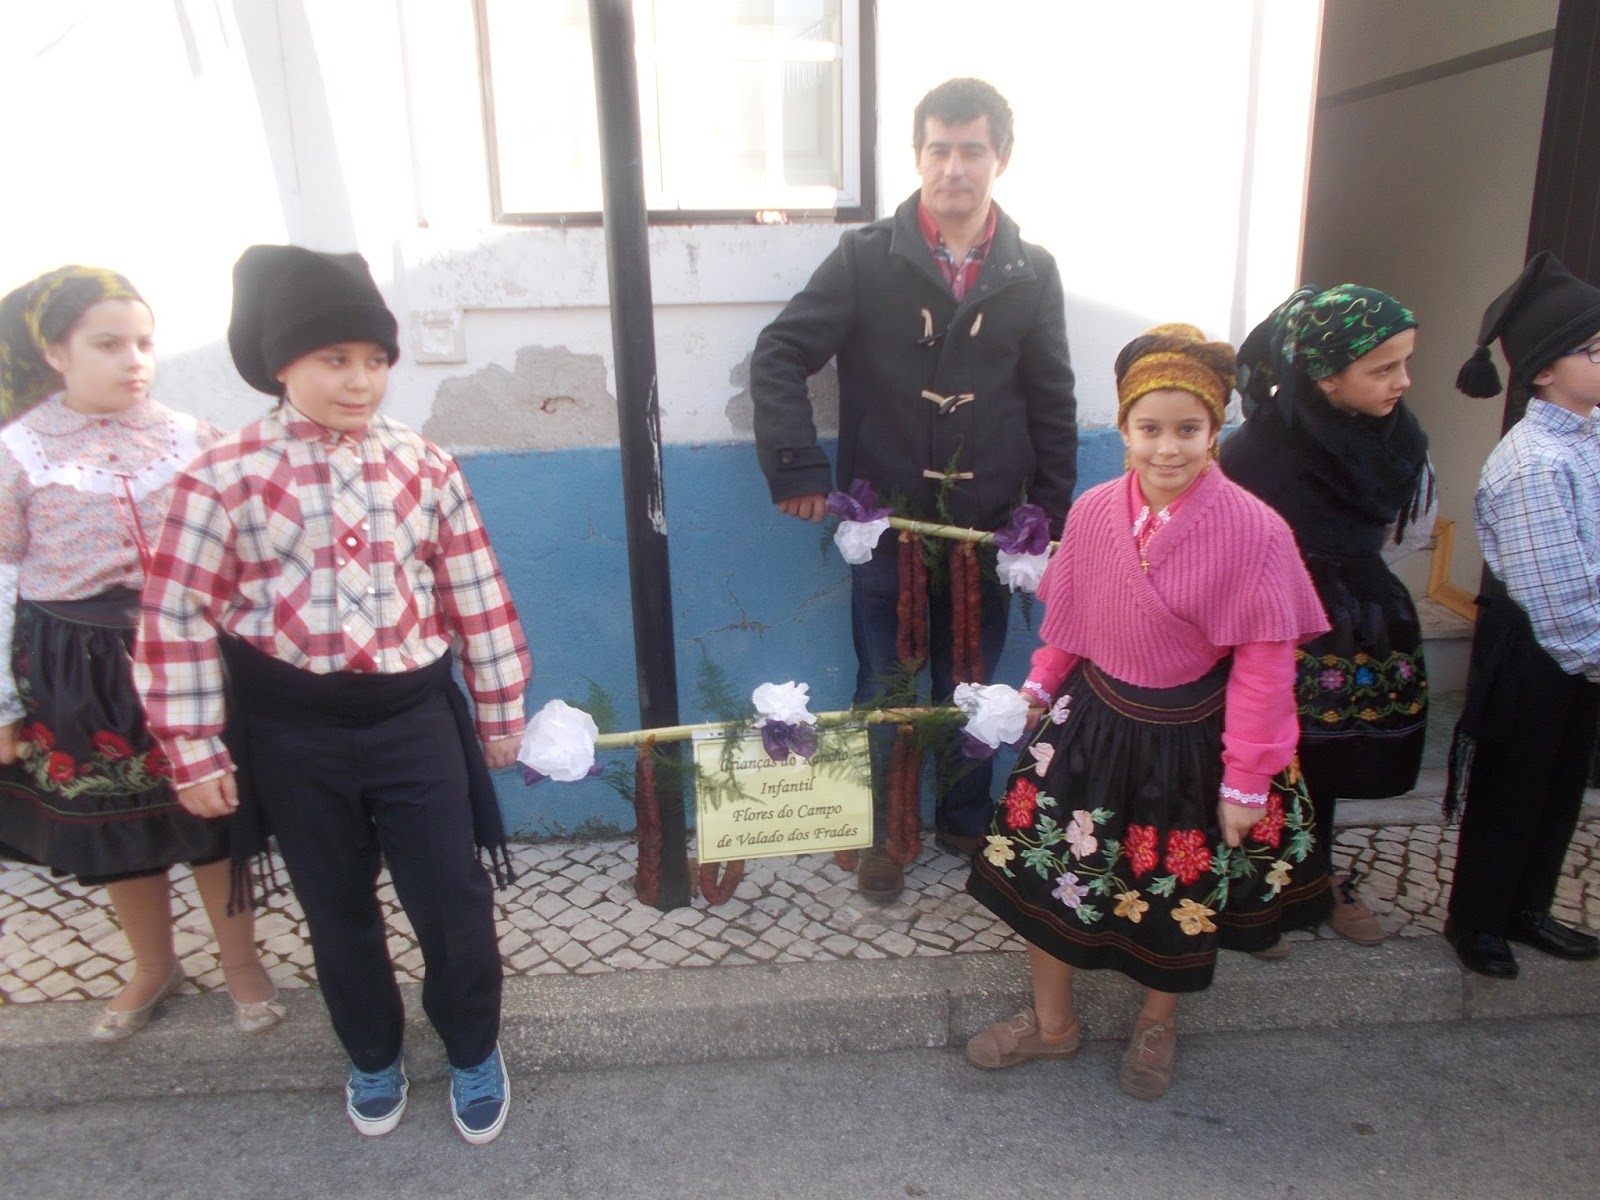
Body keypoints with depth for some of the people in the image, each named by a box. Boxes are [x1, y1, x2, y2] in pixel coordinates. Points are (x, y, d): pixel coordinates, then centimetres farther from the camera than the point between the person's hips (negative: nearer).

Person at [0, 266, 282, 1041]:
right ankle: (154, 967, 39)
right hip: (79, 669, 0)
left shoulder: (187, 437, -2)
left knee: (212, 816, 10)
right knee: (117, 831, 15)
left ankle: (240, 961, 31)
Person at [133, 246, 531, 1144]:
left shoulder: (425, 464, -3)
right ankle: (374, 1059, 43)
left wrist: (500, 713, 6)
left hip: (414, 715, 1)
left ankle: (475, 1053, 34)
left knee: (455, 900, 7)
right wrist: (196, 752, -3)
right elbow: (178, 619, -5)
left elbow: (478, 597, 2)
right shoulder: (225, 478, -9)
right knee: (338, 911, 18)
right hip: (294, 732, 0)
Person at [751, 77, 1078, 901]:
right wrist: (798, 471, -16)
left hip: (987, 527, 2)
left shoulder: (1032, 272, 2)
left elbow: (1052, 405, 5)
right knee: (885, 692, 11)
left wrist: (1050, 515, 2)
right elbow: (779, 356, -7)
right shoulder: (866, 258, -4)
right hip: (887, 524, -1)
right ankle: (883, 834, 30)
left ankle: (967, 822, 37)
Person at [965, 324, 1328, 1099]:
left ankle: (1157, 1023, 48)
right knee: (1037, 868, 10)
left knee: (1178, 898, 17)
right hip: (1093, 723, 4)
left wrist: (1247, 781, -12)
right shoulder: (1093, 512, -8)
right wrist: (1039, 685, 7)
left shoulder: (1253, 531, -20)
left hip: (1189, 744, -3)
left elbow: (1264, 666, -15)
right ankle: (1051, 1022, 37)